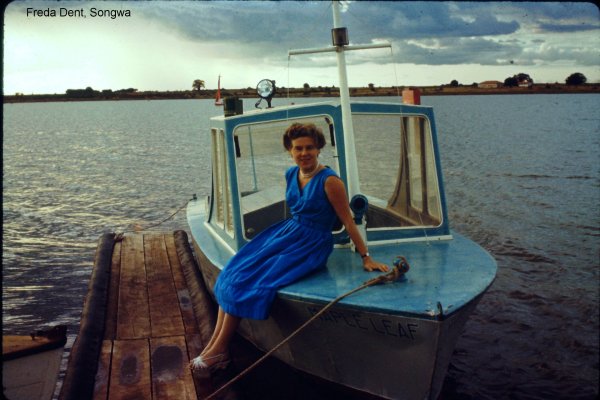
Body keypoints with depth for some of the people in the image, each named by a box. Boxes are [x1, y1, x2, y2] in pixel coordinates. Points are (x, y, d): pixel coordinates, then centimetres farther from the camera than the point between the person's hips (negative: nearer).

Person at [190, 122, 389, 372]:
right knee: (233, 275, -8)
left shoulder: (329, 181, -17)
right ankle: (214, 344, -3)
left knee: (248, 284, -16)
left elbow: (348, 222, -13)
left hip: (311, 245, -7)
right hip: (287, 232, 7)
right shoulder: (291, 174, 5)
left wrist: (366, 258, -12)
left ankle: (219, 350, 0)